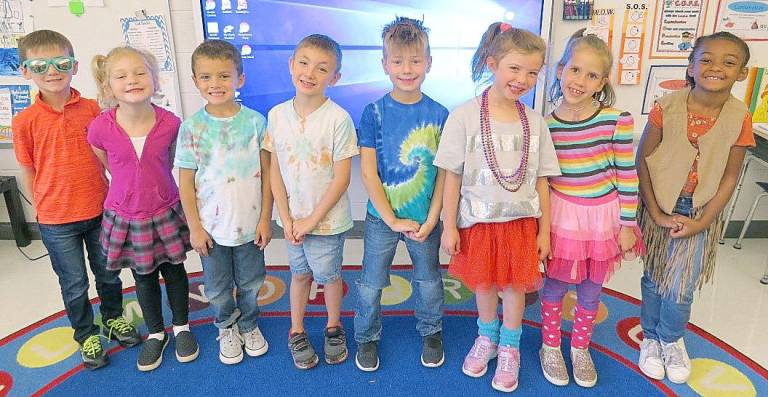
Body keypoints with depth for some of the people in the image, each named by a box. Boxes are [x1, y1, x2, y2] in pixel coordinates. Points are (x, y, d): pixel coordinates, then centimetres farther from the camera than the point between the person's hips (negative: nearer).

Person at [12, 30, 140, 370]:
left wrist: (113, 195, 2)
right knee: (74, 284, 13)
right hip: (56, 220, -2)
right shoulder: (24, 121, -9)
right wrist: (44, 207, 0)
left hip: (99, 211, 2)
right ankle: (86, 336, 33)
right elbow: (28, 172, -1)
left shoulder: (92, 109, -4)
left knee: (108, 273, 18)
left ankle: (114, 319, 42)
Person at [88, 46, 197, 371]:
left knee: (174, 270, 17)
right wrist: (133, 186, 7)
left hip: (165, 211, 0)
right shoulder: (101, 128, -18)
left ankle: (181, 327, 40)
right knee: (144, 278, 18)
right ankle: (155, 333, 40)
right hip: (126, 216, 0)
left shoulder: (170, 123, -18)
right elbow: (105, 163, 3)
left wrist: (153, 184, 9)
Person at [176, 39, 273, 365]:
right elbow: (186, 183, -3)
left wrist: (265, 219, -4)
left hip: (249, 225, 0)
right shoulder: (192, 127, -8)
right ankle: (227, 328, 43)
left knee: (251, 284, 17)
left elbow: (266, 173, -3)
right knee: (217, 289, 17)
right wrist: (195, 227, -4)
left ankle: (249, 325, 44)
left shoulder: (255, 121, -8)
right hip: (211, 227, 0)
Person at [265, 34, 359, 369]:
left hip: (328, 218, -3)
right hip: (293, 218, 3)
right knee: (299, 274, 18)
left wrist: (312, 219, -14)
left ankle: (334, 328, 39)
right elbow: (275, 172, -1)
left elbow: (342, 178, -15)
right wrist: (287, 220, -6)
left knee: (329, 275, 14)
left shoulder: (338, 118, -16)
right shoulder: (277, 115, -4)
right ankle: (296, 332, 37)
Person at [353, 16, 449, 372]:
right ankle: (367, 338, 35)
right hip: (381, 217, -1)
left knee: (429, 281, 18)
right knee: (370, 284, 11)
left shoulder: (439, 114, -6)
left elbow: (444, 173, -4)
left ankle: (431, 333, 42)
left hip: (425, 220, 1)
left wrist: (431, 220, -10)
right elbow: (368, 172, -11)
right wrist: (393, 220, -13)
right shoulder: (374, 112, -10)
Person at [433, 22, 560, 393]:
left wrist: (544, 230, 3)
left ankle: (509, 346, 37)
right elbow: (452, 177, -9)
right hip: (478, 221, -1)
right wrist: (449, 227, -7)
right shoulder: (464, 115, -12)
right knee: (483, 283, 16)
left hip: (521, 222, 2)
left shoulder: (535, 122, -3)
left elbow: (541, 181, 2)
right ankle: (487, 337, 43)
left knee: (515, 284, 13)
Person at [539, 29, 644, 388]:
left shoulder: (617, 121, -13)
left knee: (590, 291, 16)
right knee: (556, 286, 12)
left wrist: (627, 225, -3)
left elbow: (627, 175, -6)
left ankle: (580, 348, 40)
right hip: (561, 216, 0)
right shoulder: (545, 125, -9)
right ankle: (550, 347, 35)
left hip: (602, 217, 0)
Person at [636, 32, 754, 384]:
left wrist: (702, 222, -7)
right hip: (660, 206, 0)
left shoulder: (739, 118, -10)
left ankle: (671, 340, 35)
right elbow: (643, 160, -9)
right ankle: (651, 338, 35)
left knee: (681, 287, 6)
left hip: (701, 212, 1)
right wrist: (655, 213, -11)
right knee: (654, 278, 12)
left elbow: (729, 177, -4)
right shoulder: (666, 107, -14)